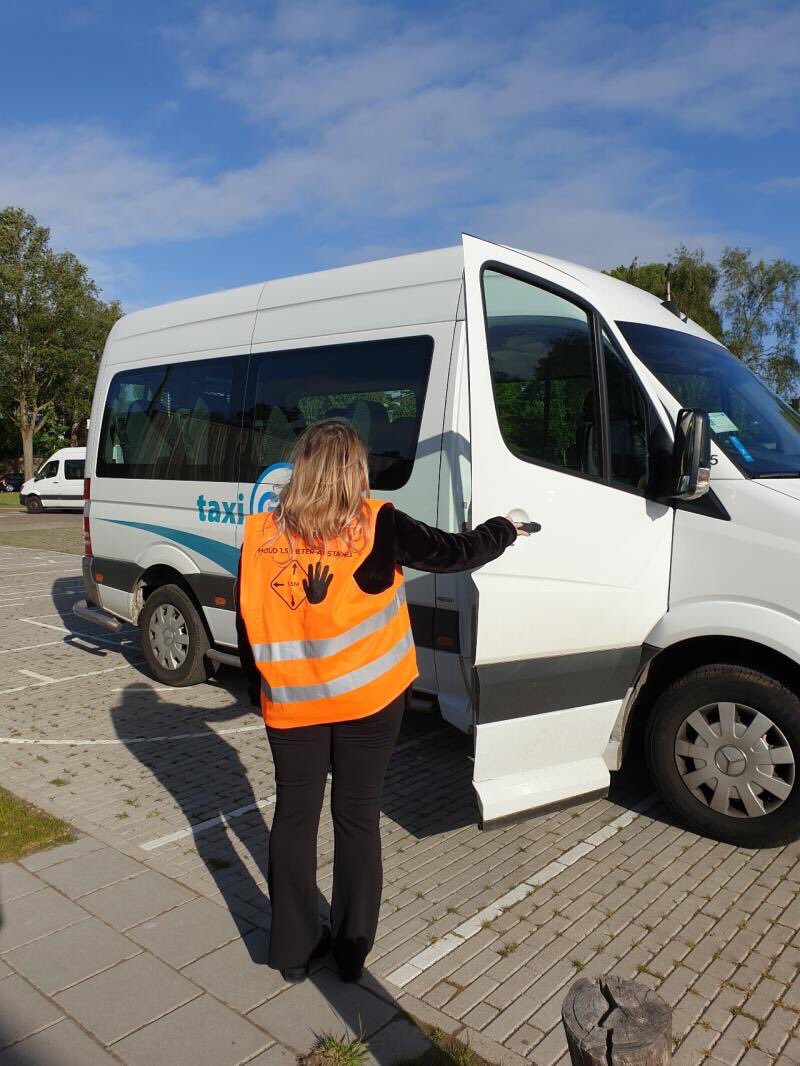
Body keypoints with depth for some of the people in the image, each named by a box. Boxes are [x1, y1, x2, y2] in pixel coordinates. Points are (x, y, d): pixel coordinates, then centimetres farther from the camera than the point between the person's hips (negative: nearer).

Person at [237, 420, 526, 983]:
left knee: (294, 817, 16)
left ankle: (293, 949, 28)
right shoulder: (377, 526, -12)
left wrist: (259, 692, 15)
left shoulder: (262, 535, -4)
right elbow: (452, 554, -3)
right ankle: (351, 949, 27)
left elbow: (248, 624, 2)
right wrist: (504, 530, 15)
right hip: (367, 698, -2)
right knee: (358, 819, 14)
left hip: (291, 702, 2)